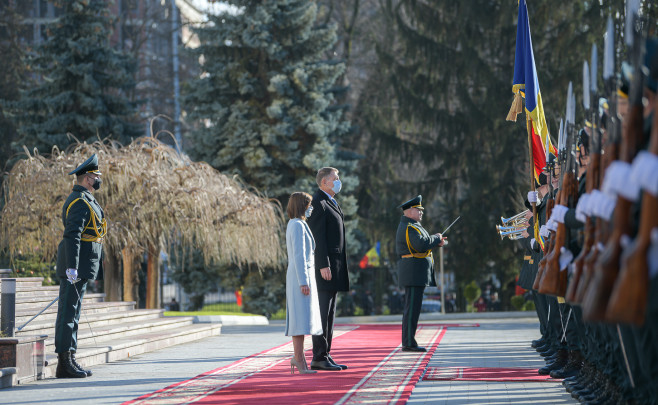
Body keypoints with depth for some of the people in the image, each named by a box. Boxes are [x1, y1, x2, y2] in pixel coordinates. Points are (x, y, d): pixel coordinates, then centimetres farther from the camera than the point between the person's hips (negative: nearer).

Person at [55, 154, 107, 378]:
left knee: (72, 312, 11)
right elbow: (72, 236, -22)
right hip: (78, 266, -11)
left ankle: (69, 360, 15)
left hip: (82, 267, 11)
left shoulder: (85, 200, 19)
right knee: (69, 312, -9)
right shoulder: (80, 202, -15)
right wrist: (72, 267, -28)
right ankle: (65, 363, -9)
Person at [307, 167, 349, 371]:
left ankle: (325, 355, 13)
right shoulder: (318, 203, -11)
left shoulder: (332, 203, 21)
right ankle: (319, 358, -8)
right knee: (323, 312, -9)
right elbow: (318, 236, -17)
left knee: (329, 313, 10)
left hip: (334, 266, 10)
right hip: (324, 265, -10)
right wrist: (323, 265, -22)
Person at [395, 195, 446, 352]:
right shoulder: (409, 227, -15)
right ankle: (409, 343, -8)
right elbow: (421, 245, -28)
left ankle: (408, 342, 15)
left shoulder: (410, 225, 19)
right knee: (412, 308, -9)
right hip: (414, 272, -11)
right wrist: (436, 238, -13)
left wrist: (436, 241, 8)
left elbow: (420, 243, 23)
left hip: (415, 273, 11)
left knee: (411, 308, 12)